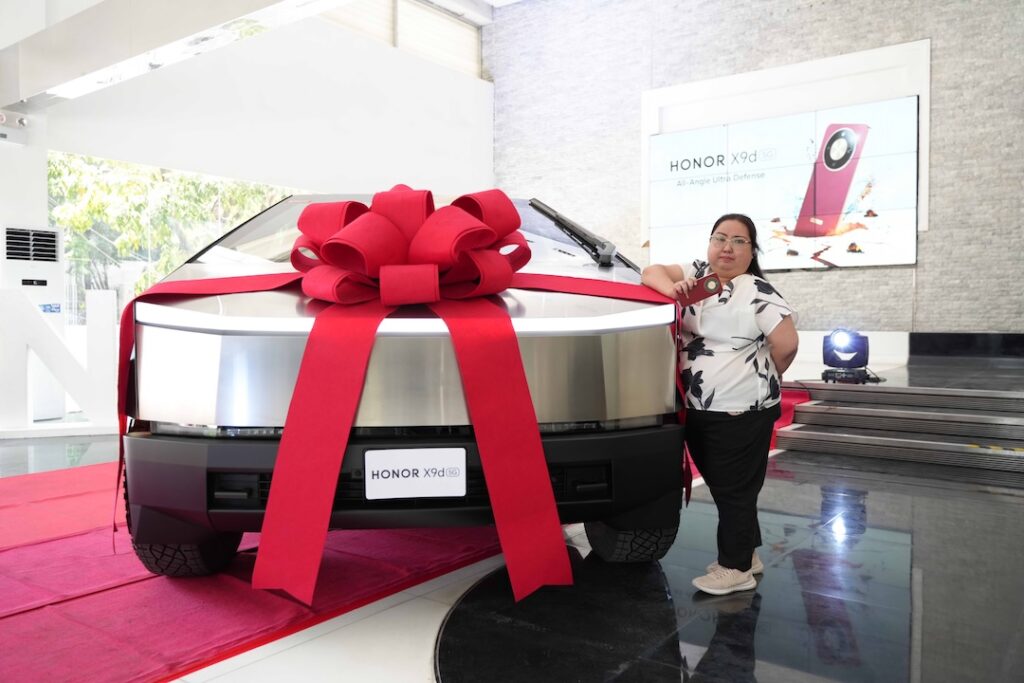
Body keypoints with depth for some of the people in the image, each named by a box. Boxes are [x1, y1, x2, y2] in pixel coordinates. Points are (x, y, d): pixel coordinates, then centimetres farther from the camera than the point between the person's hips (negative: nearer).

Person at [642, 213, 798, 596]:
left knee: (734, 489, 1)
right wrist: (673, 288, -16)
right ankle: (746, 553, 33)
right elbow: (651, 273, 5)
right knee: (720, 486, 17)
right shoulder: (697, 274, 9)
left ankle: (736, 568, 15)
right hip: (697, 410, 7)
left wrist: (757, 381, 0)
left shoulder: (757, 292, -11)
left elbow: (786, 344, -15)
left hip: (741, 413, -7)